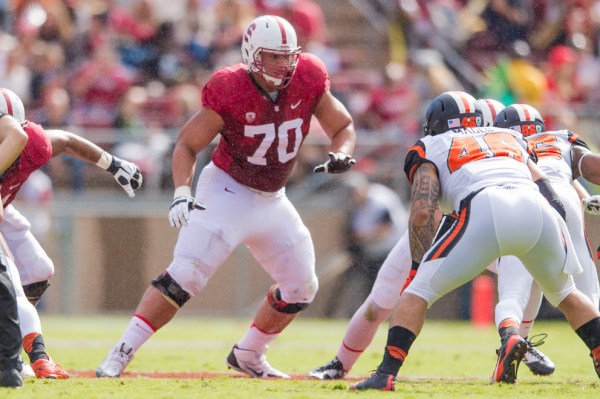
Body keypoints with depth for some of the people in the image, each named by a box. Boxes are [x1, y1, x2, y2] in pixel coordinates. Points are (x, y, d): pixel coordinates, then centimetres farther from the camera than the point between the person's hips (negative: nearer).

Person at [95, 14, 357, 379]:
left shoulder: (308, 82, -9)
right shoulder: (230, 92, -20)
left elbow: (344, 127, 4)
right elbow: (187, 144, -12)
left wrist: (341, 156, -18)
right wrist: (182, 192, -28)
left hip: (272, 201, 6)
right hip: (227, 194, -6)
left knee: (301, 288, 11)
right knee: (185, 276, -21)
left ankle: (248, 356, 29)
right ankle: (122, 353, -20)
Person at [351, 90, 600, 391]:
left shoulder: (432, 148, 26)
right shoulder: (511, 139, 38)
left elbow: (422, 212, 9)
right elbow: (553, 200, 26)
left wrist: (420, 265, 18)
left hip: (485, 211, -4)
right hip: (540, 212, 4)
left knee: (418, 292, 8)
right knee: (565, 294, 29)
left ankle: (386, 374, -5)